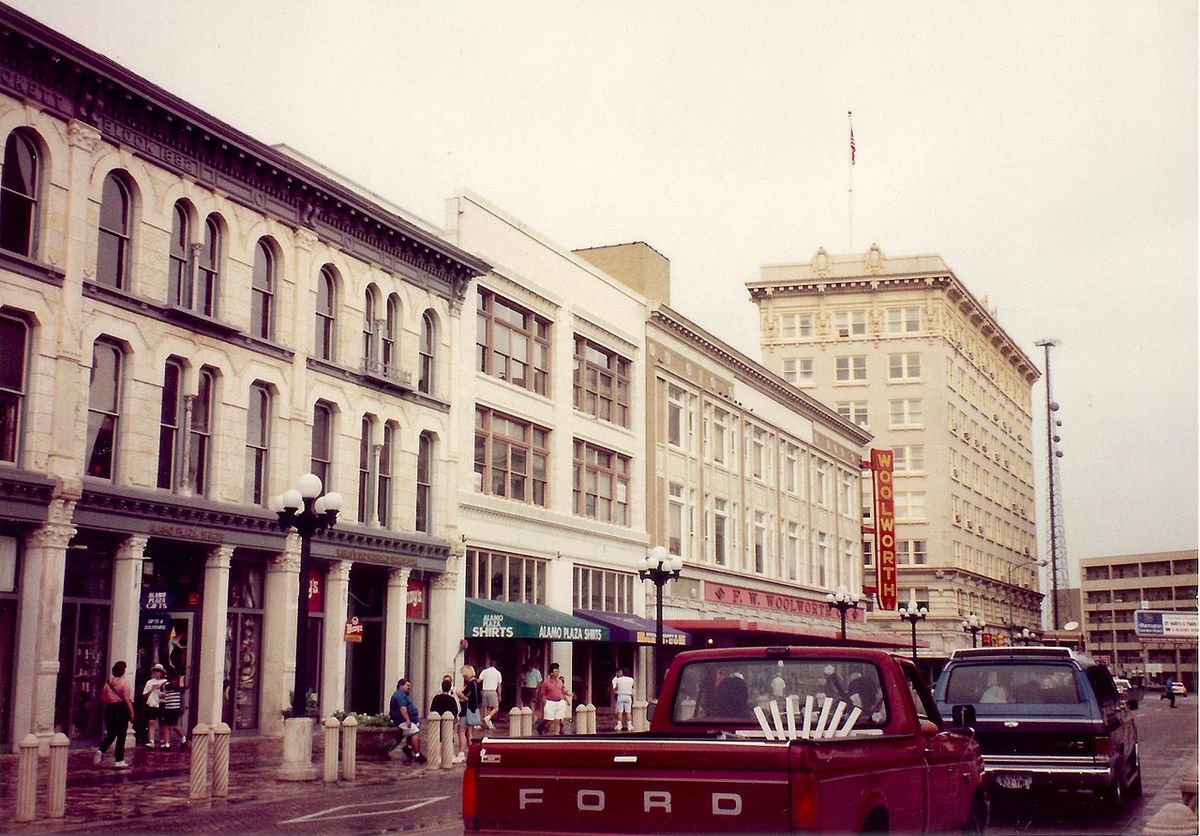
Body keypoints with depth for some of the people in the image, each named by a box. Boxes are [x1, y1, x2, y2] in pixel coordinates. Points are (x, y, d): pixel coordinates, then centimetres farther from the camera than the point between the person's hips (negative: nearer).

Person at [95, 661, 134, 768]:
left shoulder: (108, 681, 5)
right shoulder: (124, 682, -10)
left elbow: (102, 698, 6)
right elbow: (127, 699, -15)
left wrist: (106, 709, 18)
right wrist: (131, 713, -11)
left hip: (109, 708, 5)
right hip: (121, 708, -5)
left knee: (110, 734, 17)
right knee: (121, 735, 2)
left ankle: (101, 751, -6)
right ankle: (119, 761, 4)